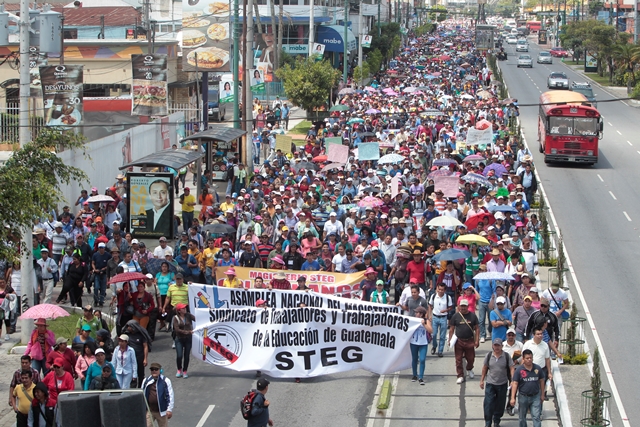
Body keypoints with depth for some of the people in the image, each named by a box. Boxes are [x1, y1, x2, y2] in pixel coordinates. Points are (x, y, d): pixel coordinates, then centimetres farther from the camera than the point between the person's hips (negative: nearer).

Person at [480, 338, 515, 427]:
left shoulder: (506, 356, -8)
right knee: (488, 404, -6)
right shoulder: (489, 355, -4)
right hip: (490, 384, 0)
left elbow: (511, 369, -7)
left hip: (502, 384, 0)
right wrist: (482, 380, 9)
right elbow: (484, 368, 6)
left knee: (500, 405, 11)